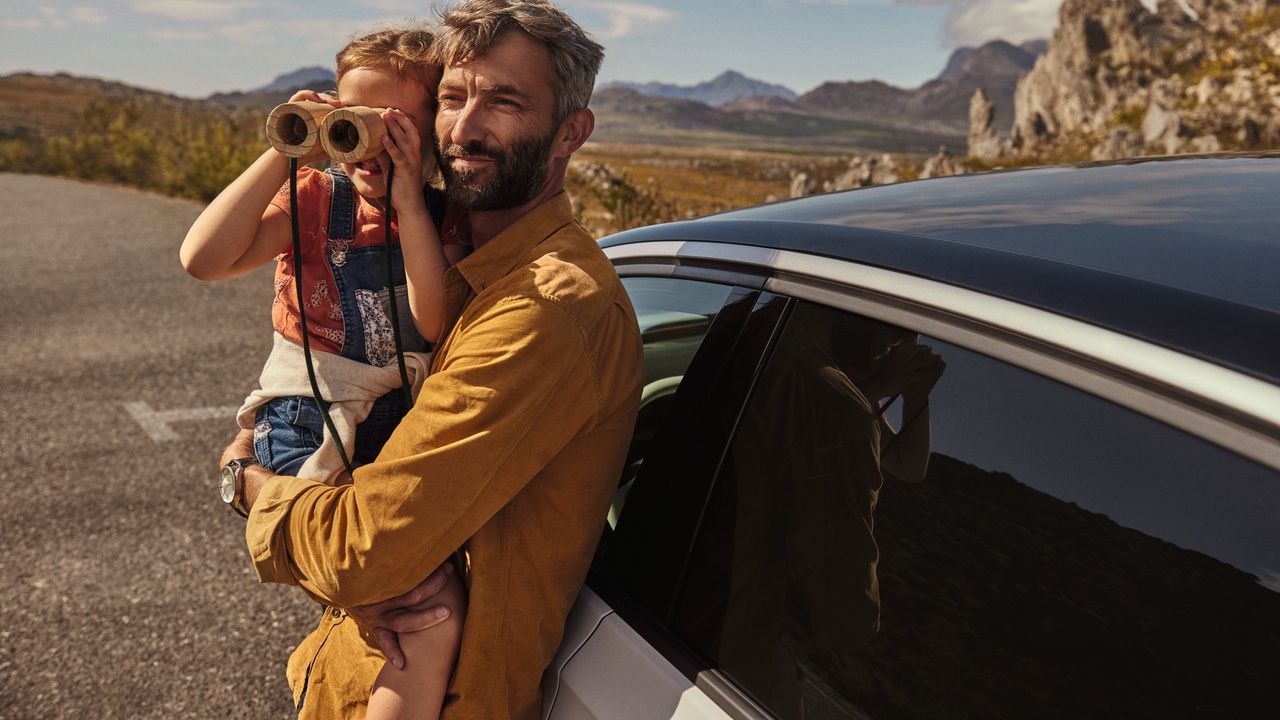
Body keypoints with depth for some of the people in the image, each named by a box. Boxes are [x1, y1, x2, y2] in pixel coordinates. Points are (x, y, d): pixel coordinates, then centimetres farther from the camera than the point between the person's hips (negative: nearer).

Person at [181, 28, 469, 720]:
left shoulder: (443, 220, 3)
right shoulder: (316, 197, 0)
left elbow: (437, 323, -16)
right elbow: (204, 260, -17)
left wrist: (409, 204, -20)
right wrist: (283, 154, -19)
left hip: (405, 428, 4)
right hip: (311, 433, -4)